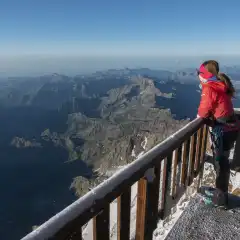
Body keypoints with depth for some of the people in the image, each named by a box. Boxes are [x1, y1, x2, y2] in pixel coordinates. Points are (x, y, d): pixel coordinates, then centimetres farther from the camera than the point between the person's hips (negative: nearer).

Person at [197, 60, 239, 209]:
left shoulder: (209, 88, -17)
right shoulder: (220, 84, 11)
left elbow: (203, 111, -16)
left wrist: (199, 114, 5)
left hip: (223, 130, -9)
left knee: (220, 163, 3)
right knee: (221, 160, 20)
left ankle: (220, 199, 18)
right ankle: (220, 191, 36)